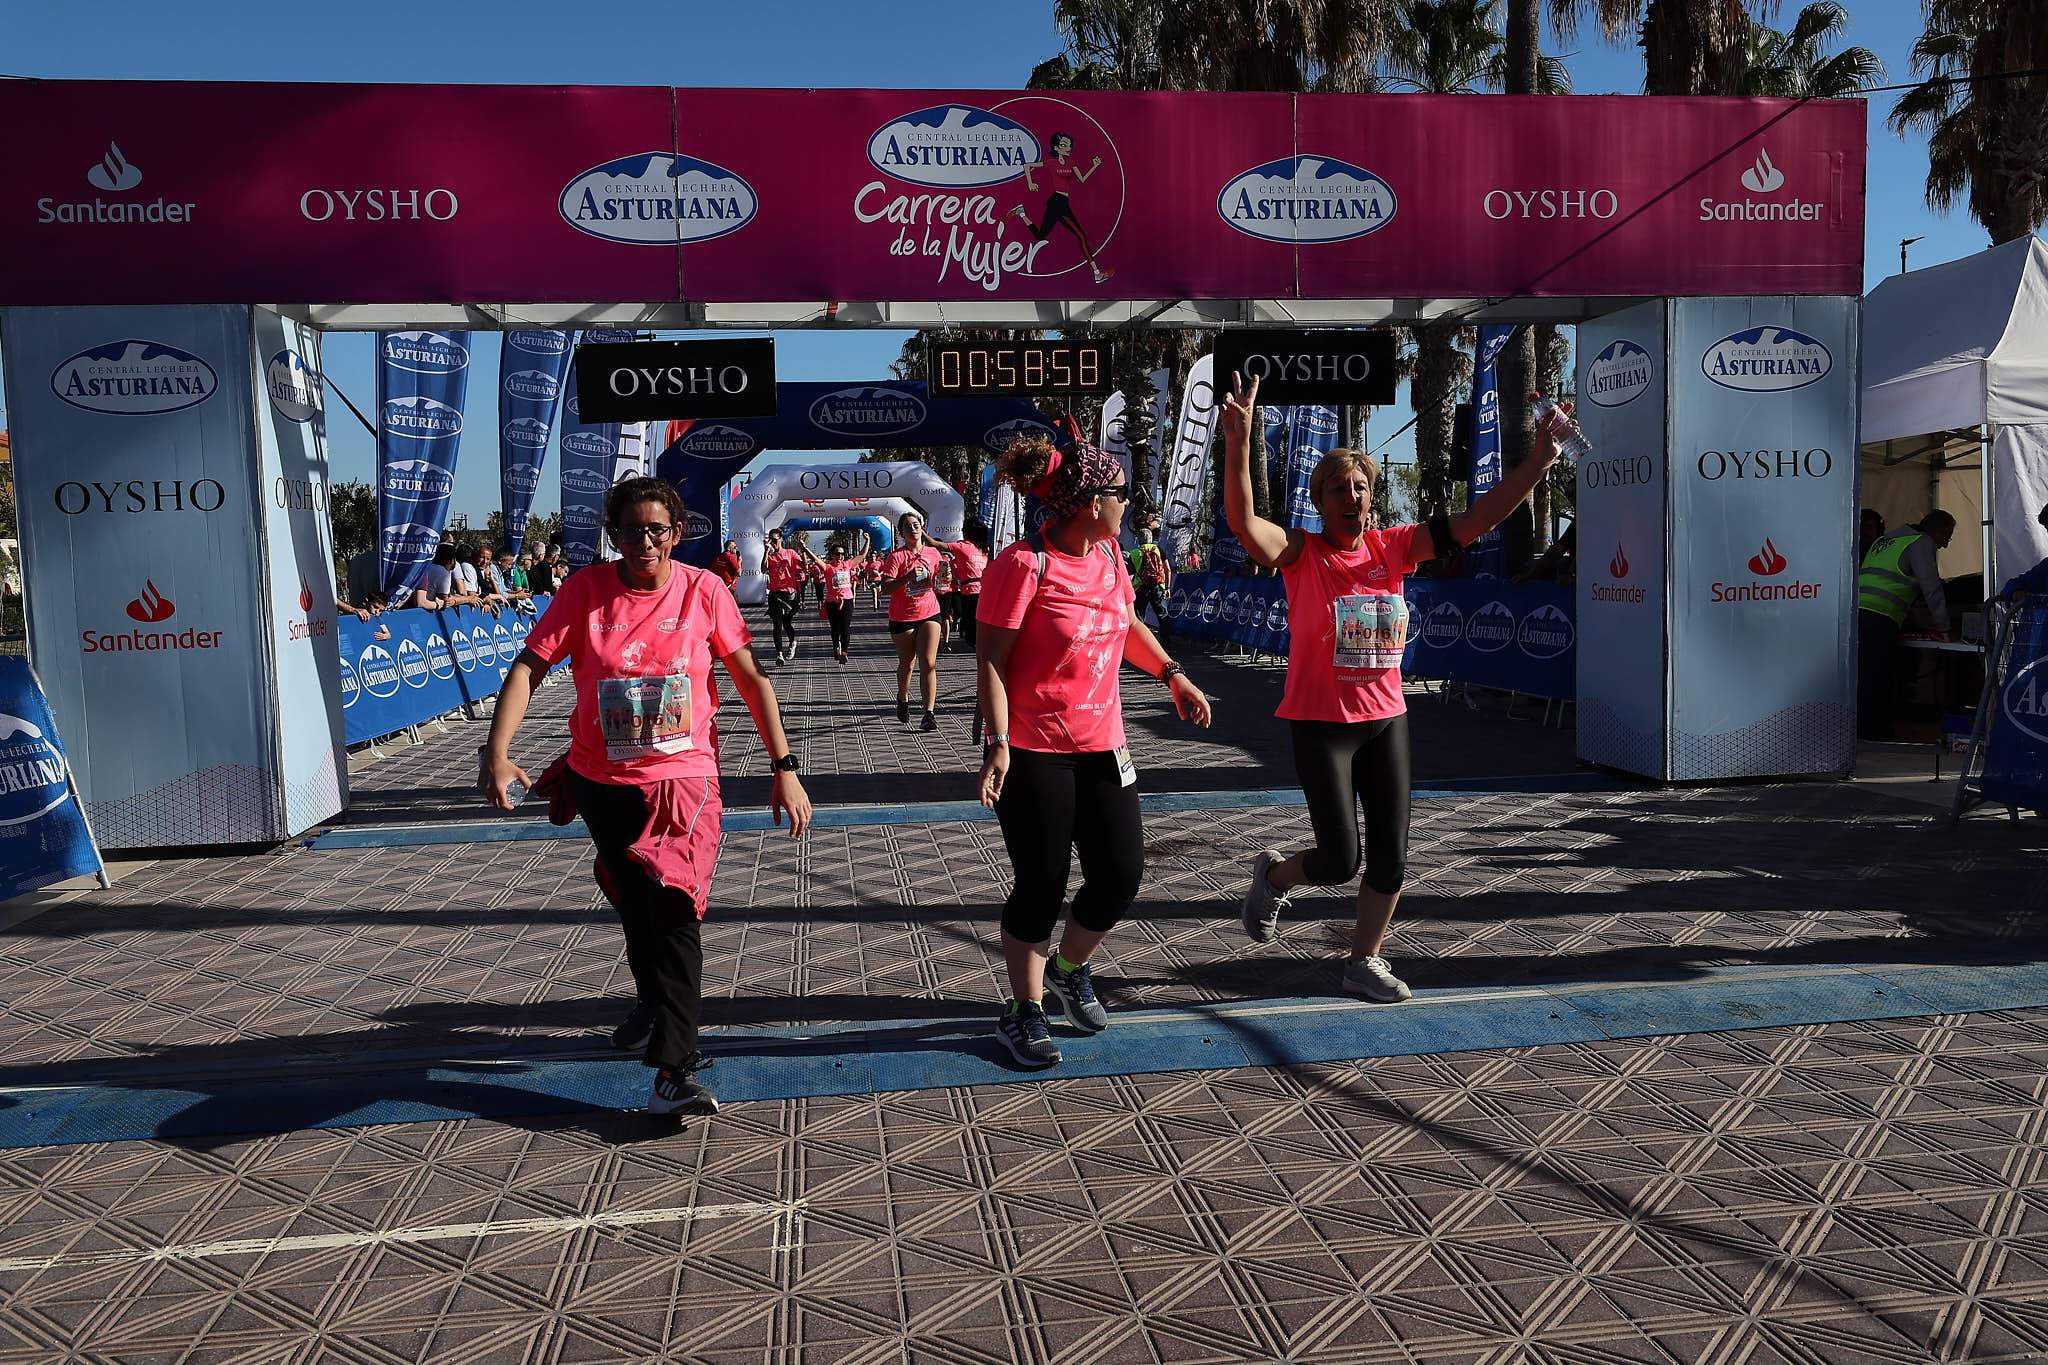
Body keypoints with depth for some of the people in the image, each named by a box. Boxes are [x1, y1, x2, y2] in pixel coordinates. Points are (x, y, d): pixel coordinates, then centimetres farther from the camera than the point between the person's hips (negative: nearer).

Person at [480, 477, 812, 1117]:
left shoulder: (704, 591, -7)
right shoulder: (585, 590, -6)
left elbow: (751, 677, -2)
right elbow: (529, 666, -8)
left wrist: (784, 768, -5)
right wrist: (497, 752, -21)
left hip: (684, 780, -2)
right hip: (602, 782, 2)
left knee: (675, 910, -12)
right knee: (634, 903, 17)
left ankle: (673, 1071, -10)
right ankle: (652, 1000, 45)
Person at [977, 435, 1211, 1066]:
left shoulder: (1108, 555, 7)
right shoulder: (1022, 565, -16)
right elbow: (990, 659, -15)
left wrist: (1173, 675, 18)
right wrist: (998, 743, -22)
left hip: (1101, 745, 7)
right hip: (1033, 752, -7)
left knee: (1121, 875, 6)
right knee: (1041, 885, 1)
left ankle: (1070, 969, 34)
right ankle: (1024, 1012, 21)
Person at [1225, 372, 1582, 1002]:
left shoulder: (1393, 548, 2)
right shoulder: (1301, 553, -10)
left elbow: (1476, 520, 1)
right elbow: (1242, 520, -28)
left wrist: (1538, 457, -7)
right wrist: (1238, 443, -41)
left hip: (1386, 719, 5)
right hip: (1322, 723, -5)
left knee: (1390, 854, 9)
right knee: (1339, 862, -4)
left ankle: (1364, 961, 27)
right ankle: (1273, 873, 30)